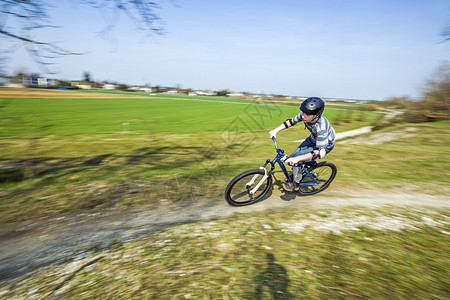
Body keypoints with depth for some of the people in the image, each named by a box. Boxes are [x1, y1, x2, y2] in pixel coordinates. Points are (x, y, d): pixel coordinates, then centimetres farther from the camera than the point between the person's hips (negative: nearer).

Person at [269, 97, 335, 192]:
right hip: (313, 138, 7)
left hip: (326, 145, -6)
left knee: (296, 159, -19)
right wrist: (275, 130, -16)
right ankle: (297, 174, 29)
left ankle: (295, 184, 1)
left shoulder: (321, 128, -41)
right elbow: (291, 121, -6)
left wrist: (297, 158, -50)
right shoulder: (304, 115, -24)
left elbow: (320, 151, -41)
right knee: (294, 157, 0)